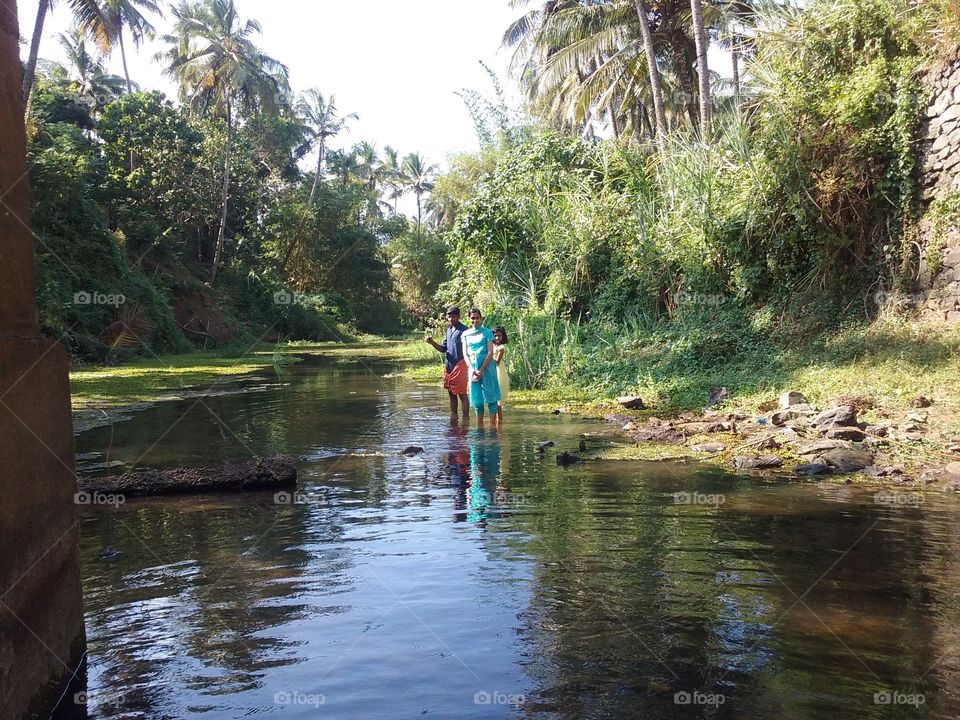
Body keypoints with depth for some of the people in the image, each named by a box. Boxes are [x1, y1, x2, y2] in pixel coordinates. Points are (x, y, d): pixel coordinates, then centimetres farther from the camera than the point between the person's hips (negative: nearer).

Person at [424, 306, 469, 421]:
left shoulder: (464, 330, -8)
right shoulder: (449, 330, 15)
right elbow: (444, 348, 16)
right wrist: (432, 342, 0)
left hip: (459, 366, -7)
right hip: (448, 366, 7)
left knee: (462, 394, -4)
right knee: (452, 394, 13)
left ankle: (466, 419, 1)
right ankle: (453, 417, 22)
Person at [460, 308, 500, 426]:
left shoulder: (487, 332, 0)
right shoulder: (465, 334, 10)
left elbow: (490, 353, -6)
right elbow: (465, 354, 6)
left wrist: (481, 370, -13)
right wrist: (472, 370, -9)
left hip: (487, 366, -3)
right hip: (473, 368, 3)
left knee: (490, 396, -4)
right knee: (477, 399, 6)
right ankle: (479, 426, 12)